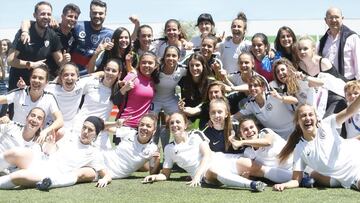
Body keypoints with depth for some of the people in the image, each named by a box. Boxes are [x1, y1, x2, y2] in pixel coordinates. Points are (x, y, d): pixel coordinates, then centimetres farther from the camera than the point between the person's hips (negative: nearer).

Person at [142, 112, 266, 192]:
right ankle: (251, 184, -57)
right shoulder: (169, 149, 13)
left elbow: (207, 155, -3)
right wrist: (155, 177, -9)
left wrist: (196, 176, -18)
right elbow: (165, 174, 16)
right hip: (204, 175, -3)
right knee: (213, 170, -40)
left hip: (219, 161, 3)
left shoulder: (196, 135, 10)